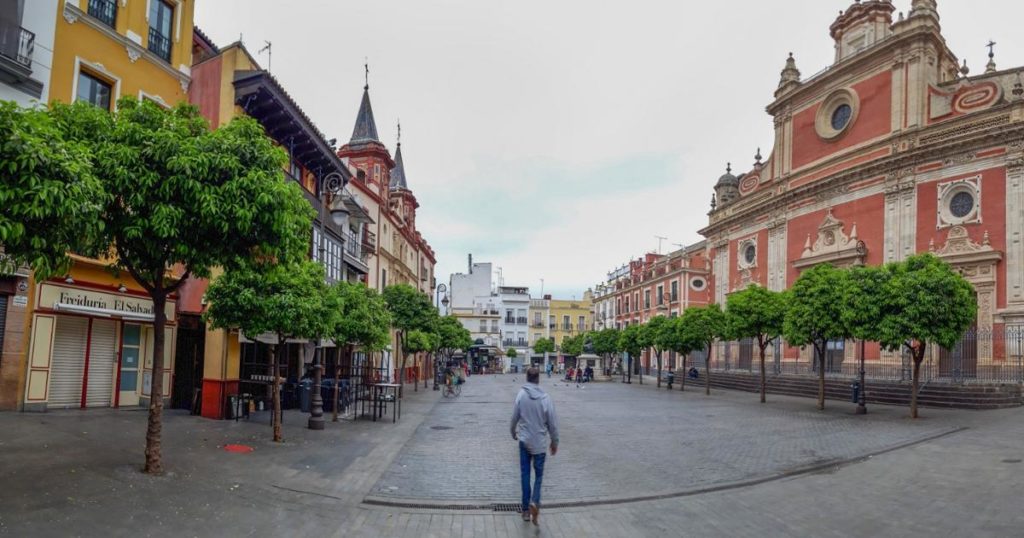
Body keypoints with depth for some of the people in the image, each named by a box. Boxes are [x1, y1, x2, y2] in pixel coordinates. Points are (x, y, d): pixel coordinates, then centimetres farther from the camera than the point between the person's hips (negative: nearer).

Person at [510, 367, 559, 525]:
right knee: (539, 474, 13)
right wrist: (554, 442, 8)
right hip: (540, 443, -1)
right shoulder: (546, 398, -14)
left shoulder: (521, 395, -11)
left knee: (525, 474, 13)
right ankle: (534, 501, -9)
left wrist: (513, 432, 18)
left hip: (524, 441, 1)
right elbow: (552, 423, -7)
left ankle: (526, 509, 16)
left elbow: (514, 417, -2)